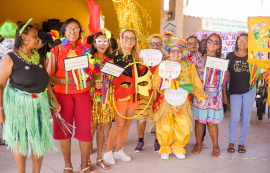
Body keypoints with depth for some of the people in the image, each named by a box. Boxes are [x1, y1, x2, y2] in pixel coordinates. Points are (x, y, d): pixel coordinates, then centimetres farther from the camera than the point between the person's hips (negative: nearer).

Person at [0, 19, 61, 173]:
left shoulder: (40, 58, 9)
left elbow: (46, 81, 16)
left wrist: (54, 99, 14)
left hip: (40, 103, 5)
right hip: (18, 104, -5)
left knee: (40, 140, 10)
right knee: (20, 141, 7)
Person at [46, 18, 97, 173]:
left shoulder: (85, 50, 9)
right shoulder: (56, 50, 3)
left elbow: (93, 72, 13)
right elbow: (49, 75, -3)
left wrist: (90, 81, -6)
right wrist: (65, 80, -18)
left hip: (82, 93, 2)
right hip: (62, 93, -1)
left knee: (85, 127, -1)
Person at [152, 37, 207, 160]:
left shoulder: (189, 66, 9)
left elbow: (195, 84, 10)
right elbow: (157, 83, -4)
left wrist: (201, 96, 0)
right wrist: (164, 85, -24)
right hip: (165, 101, -2)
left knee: (184, 126, -1)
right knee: (165, 126, 0)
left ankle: (178, 147, 23)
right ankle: (165, 149, 23)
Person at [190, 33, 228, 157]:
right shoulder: (197, 57, 4)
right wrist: (199, 81, -10)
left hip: (214, 93, 0)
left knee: (212, 121, 0)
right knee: (199, 120, 4)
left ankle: (215, 146, 16)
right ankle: (198, 144, 20)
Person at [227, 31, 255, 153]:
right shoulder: (230, 56, 2)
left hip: (249, 90, 1)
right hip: (235, 90, -1)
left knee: (246, 117, 5)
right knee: (235, 117, -6)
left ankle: (242, 143, 16)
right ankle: (231, 142, 9)